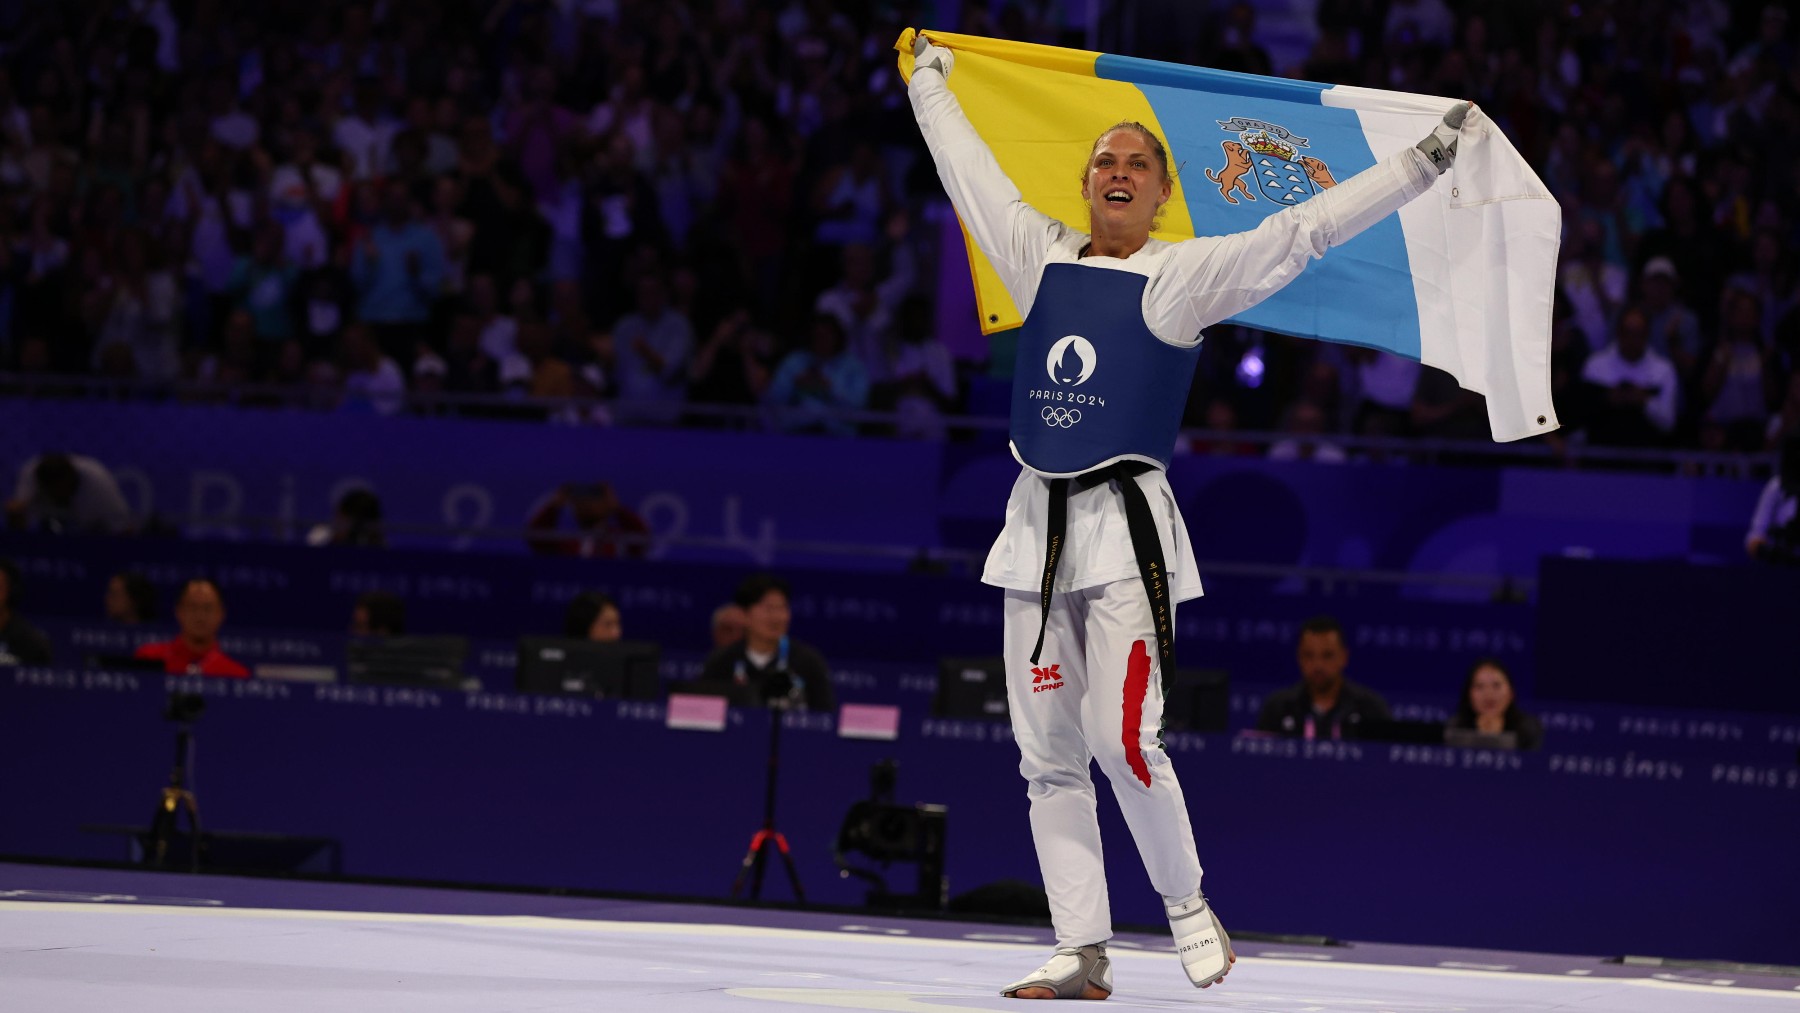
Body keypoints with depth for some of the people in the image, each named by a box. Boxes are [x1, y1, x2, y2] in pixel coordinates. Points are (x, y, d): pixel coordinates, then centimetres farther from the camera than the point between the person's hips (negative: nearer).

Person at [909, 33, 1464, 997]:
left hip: (1126, 526, -5)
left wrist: (1419, 165, -12)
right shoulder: (1040, 256, 11)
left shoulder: (1182, 276, -2)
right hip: (1038, 522, 5)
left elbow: (1301, 231, -7)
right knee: (1047, 752, 4)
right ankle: (1082, 953, 9)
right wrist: (929, 80, 36)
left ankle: (1188, 907, 7)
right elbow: (969, 168, 25)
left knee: (1122, 736, -15)